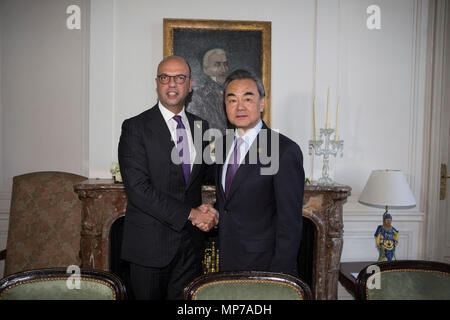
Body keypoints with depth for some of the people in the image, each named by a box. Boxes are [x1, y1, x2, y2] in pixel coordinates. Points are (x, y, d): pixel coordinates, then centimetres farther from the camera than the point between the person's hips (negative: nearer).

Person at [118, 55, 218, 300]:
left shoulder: (200, 126, 8)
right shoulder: (135, 128, -7)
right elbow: (137, 188, -16)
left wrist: (206, 213, -4)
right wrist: (189, 213, -16)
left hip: (190, 243, 4)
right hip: (149, 245, -4)